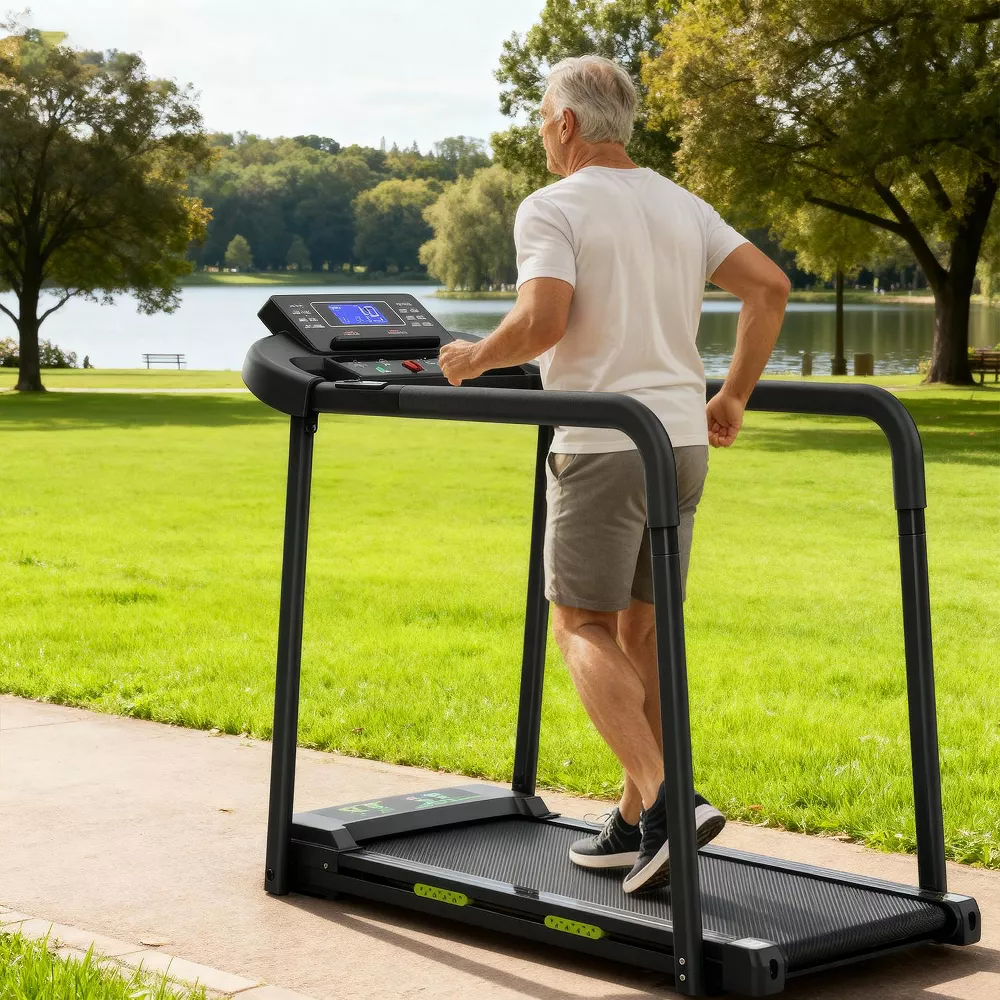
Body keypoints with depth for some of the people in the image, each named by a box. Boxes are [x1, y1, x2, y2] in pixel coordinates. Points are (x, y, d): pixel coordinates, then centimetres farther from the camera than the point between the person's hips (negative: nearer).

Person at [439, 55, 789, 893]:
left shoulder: (552, 209, -7)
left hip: (601, 446, -6)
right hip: (682, 440, 7)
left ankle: (664, 799, -15)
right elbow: (769, 285, 6)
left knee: (581, 626, 1)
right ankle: (636, 825, 16)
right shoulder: (682, 207, 13)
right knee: (644, 629, 12)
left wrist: (476, 358, -3)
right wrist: (732, 397, 12)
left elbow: (542, 321, -21)